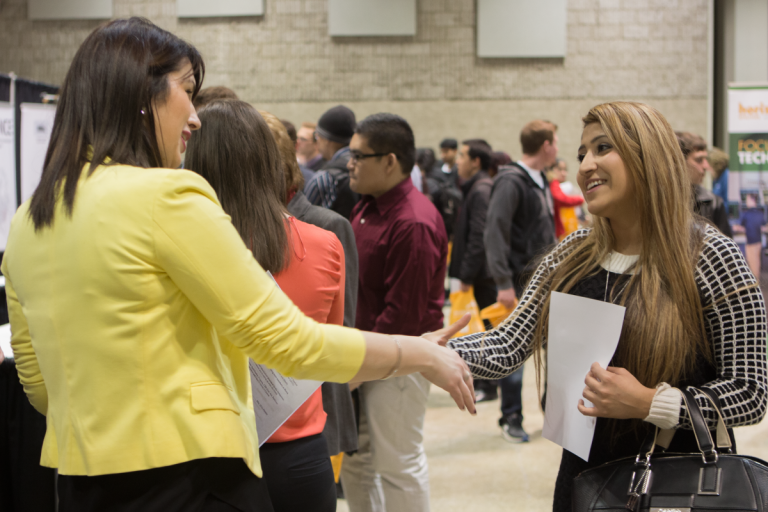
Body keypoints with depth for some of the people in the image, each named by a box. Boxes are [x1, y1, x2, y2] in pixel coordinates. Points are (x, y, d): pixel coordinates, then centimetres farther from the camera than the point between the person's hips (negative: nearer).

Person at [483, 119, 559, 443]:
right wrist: (504, 282, -23)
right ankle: (511, 418, 11)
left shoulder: (541, 181, 14)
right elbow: (495, 233, -19)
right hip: (520, 281, -8)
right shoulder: (511, 182, -14)